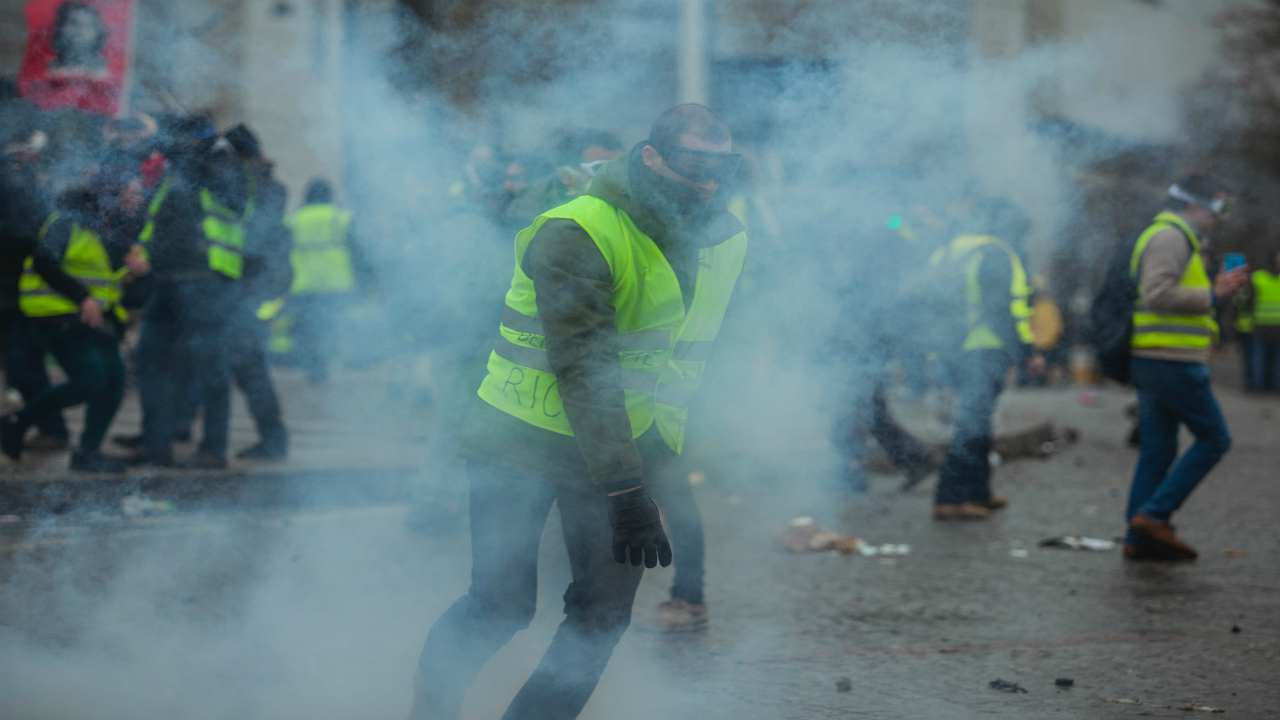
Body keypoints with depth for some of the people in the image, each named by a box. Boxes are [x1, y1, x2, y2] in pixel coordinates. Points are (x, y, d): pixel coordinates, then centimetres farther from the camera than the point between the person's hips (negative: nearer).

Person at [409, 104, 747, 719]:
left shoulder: (725, 240, -1)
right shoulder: (575, 235, -24)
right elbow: (583, 373, -29)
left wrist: (661, 458, 10)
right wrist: (625, 493, -34)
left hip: (621, 445, 6)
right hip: (521, 440, -6)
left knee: (604, 611, 0)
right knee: (502, 604, -4)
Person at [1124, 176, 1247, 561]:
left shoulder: (1173, 238, 23)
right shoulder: (1170, 237, -11)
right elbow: (1158, 294, -22)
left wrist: (1216, 289, 17)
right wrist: (1212, 295, -14)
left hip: (1152, 363, 11)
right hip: (1172, 362, -11)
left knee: (1156, 450, 10)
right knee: (1214, 439, -5)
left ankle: (1140, 537, 9)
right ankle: (1155, 514, -9)